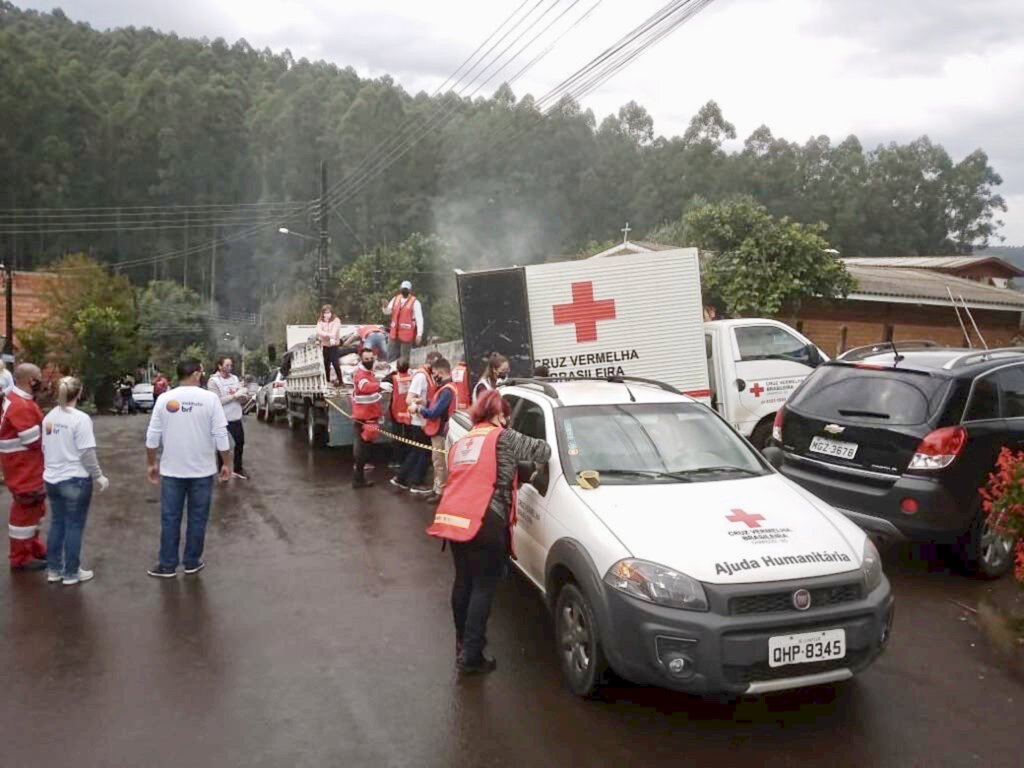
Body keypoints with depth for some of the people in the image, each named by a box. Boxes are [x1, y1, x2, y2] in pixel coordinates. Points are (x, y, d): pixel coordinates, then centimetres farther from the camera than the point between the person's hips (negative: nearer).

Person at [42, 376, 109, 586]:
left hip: (51, 479, 7)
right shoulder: (80, 419, -17)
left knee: (57, 523, 17)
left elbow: (44, 448, 13)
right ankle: (71, 573, 12)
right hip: (75, 480, -7)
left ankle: (53, 570, 25)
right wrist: (98, 476, -8)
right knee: (74, 526, 4)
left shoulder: (49, 417, 4)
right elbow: (87, 453, -18)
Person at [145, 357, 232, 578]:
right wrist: (226, 464, 1)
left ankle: (167, 566, 15)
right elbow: (221, 436, -9)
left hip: (171, 470, 1)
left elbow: (152, 436, -2)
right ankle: (192, 562, 19)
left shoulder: (164, 398, -4)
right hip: (202, 470, -1)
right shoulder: (210, 398, -10)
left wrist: (151, 463, 11)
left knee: (170, 519, 10)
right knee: (197, 518, 11)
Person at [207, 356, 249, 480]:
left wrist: (244, 396, -14)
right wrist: (234, 396, -24)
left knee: (240, 442, 16)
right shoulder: (213, 381, -12)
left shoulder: (235, 378, 7)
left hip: (236, 417, 6)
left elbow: (241, 399, 10)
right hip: (222, 418, -6)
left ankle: (238, 469, 33)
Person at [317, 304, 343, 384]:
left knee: (336, 364, -10)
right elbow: (318, 332, -15)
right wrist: (329, 335, -27)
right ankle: (327, 381, 20)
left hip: (334, 346, -4)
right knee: (326, 365, 9)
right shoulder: (320, 322, 2)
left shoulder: (336, 321, -7)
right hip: (324, 346, 4)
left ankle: (340, 382, -5)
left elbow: (334, 332, -19)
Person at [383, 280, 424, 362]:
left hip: (407, 335, -5)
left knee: (404, 359, 0)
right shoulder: (395, 299, 10)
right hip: (394, 333, 5)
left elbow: (419, 319, -10)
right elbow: (387, 312, 13)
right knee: (391, 357, 8)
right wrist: (385, 306, -10)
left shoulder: (415, 302, -6)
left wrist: (419, 334, -17)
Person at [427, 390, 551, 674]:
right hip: (484, 521, -7)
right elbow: (543, 450, 5)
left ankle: (463, 642, 35)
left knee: (463, 580, 22)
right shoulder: (503, 437, 4)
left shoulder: (461, 443, 25)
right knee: (483, 587, 2)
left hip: (452, 519, 7)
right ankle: (471, 656, 3)